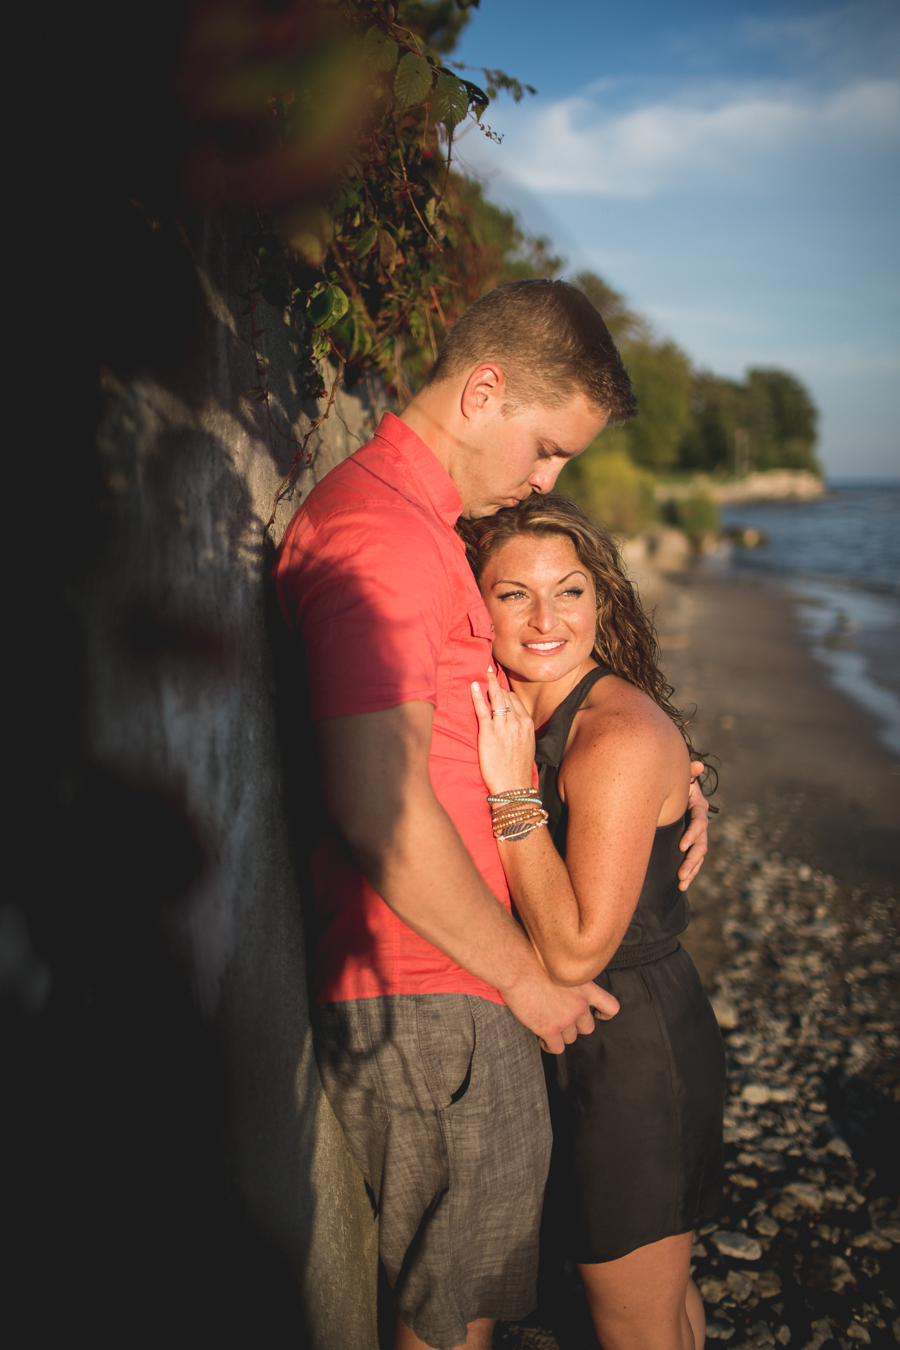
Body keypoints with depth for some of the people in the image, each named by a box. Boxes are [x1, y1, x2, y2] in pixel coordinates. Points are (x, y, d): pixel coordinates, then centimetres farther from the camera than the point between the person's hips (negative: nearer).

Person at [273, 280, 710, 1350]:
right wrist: (524, 974, -14)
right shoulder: (381, 536, -21)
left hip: (441, 974, 10)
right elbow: (382, 812, -27)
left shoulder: (426, 527, 15)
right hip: (426, 995, -10)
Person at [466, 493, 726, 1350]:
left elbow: (575, 951, -26)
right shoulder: (510, 719, 1)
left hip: (633, 1055, -8)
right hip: (574, 1042, 8)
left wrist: (512, 791, -27)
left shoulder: (623, 734, -25)